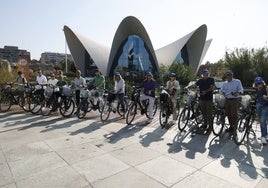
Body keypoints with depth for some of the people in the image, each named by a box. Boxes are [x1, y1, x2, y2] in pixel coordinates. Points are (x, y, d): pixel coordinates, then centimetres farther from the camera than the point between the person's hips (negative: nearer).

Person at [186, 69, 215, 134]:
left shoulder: (211, 79, 1)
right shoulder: (200, 80, 11)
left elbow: (211, 87, -9)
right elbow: (194, 85, 1)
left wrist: (205, 91, -25)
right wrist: (188, 86, -15)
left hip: (209, 99, -4)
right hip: (202, 98, 4)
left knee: (209, 114, -4)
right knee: (204, 113, 13)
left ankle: (210, 128, 2)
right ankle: (205, 124, 29)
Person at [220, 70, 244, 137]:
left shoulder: (237, 81, 0)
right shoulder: (225, 83, 14)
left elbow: (241, 89, -8)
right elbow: (221, 90, 10)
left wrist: (238, 93, -29)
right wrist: (223, 92, -14)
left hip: (234, 100, -5)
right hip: (227, 100, 5)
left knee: (234, 115, -5)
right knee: (228, 114, 11)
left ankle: (234, 129, 2)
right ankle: (231, 127, 27)